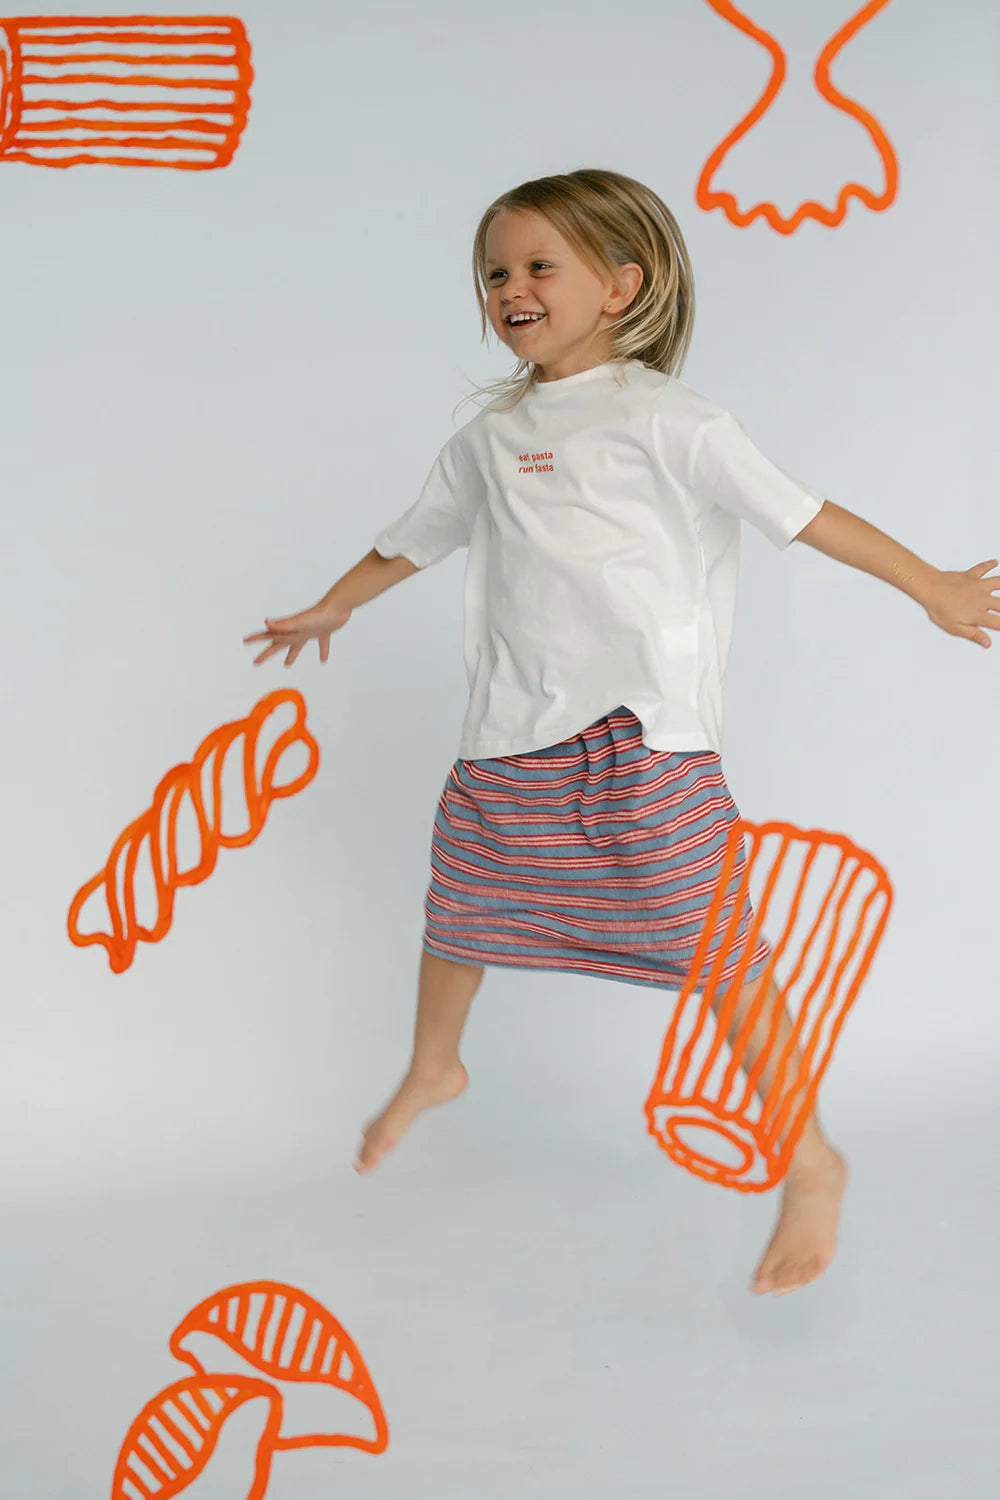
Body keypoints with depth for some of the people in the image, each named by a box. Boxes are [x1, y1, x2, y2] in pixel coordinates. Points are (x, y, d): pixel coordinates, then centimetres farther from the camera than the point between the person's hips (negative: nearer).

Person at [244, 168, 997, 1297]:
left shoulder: (665, 419, -4)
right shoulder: (490, 437, 13)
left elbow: (797, 512, -4)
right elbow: (414, 537, 27)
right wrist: (329, 610, 38)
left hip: (646, 729, -5)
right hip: (513, 734, 6)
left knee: (713, 939, -6)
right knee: (460, 902, 16)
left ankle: (810, 1162, 8)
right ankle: (432, 1071, 45)